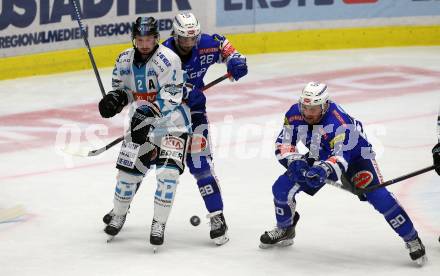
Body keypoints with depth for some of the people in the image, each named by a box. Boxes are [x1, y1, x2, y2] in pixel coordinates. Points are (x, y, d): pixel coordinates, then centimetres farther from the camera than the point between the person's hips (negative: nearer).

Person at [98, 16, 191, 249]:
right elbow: (121, 87, 11)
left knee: (167, 172, -18)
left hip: (171, 122, -5)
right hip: (140, 123, 5)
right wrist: (116, 98, -12)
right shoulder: (125, 60, -3)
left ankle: (158, 224, -6)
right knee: (128, 169, 5)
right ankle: (118, 216, 27)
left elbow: (171, 96, -28)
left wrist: (148, 111, -37)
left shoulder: (167, 60, -22)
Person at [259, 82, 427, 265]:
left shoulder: (340, 121, -38)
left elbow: (341, 156, -44)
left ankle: (412, 239, -11)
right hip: (320, 157, 5)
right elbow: (284, 144, -12)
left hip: (354, 155, -5)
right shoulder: (294, 115, -21)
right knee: (281, 188, -6)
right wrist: (294, 162, -31)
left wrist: (324, 170, -62)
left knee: (378, 197, -24)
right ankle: (285, 230, 22)